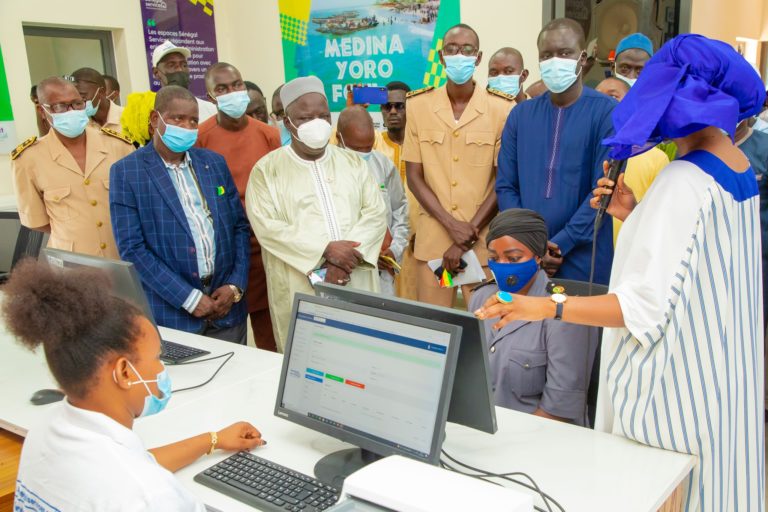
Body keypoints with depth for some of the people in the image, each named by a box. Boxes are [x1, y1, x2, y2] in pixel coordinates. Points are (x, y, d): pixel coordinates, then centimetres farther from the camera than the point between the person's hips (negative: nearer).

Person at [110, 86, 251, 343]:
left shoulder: (215, 162, 8)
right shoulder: (126, 172, -4)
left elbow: (239, 226, 9)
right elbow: (132, 248, -10)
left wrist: (235, 286, -3)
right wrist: (189, 298, -14)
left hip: (226, 305, 4)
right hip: (170, 312, -3)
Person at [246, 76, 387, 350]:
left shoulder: (353, 163, 11)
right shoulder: (267, 170, 2)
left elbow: (376, 213, 2)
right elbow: (266, 226, -10)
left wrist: (349, 257, -15)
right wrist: (325, 249, -17)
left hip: (356, 284, 3)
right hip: (300, 289, -3)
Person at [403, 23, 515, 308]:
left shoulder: (503, 109, -3)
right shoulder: (418, 105, 3)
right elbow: (414, 177, 2)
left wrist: (468, 235, -8)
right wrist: (452, 225, -10)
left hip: (483, 242, -1)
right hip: (432, 239, 2)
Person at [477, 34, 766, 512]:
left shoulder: (684, 180, -24)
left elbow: (649, 303, -28)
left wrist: (544, 307, -33)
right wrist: (638, 217, 5)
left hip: (678, 380, -9)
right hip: (725, 367, 9)